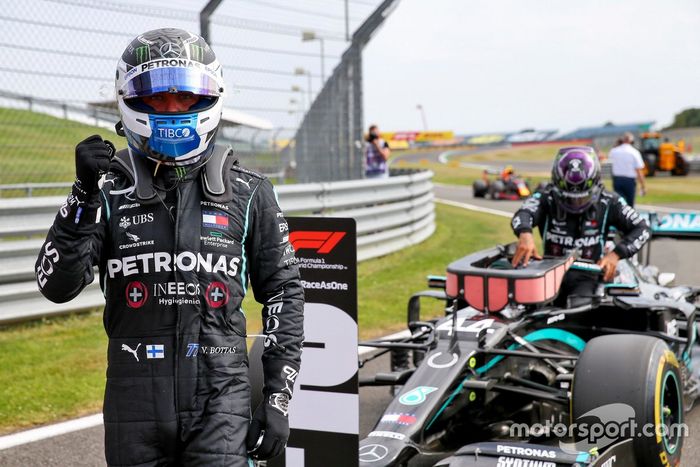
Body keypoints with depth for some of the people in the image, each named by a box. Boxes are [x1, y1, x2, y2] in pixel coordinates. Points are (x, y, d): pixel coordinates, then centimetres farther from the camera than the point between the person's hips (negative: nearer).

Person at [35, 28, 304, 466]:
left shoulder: (248, 193, 3)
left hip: (221, 400, -1)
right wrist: (85, 195, -17)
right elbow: (56, 286, -5)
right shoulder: (109, 192, 3)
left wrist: (278, 399, 0)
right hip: (135, 402, 1)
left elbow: (284, 293, 6)